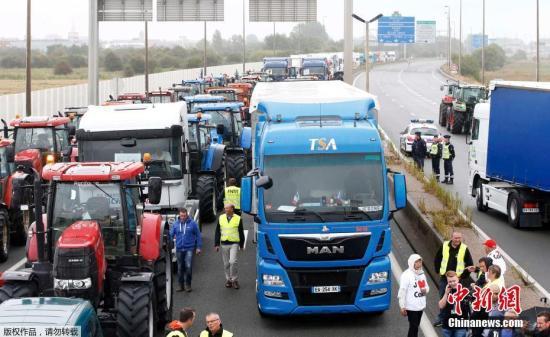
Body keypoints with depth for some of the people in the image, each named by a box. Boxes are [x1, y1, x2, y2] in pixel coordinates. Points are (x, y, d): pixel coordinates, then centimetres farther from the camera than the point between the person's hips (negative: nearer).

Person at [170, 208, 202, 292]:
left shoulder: (192, 223, -2)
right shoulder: (175, 224, 5)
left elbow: (198, 235, 2)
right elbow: (171, 235, 8)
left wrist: (198, 247, 0)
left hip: (189, 248, -3)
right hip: (179, 249, 3)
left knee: (188, 266, -13)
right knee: (180, 268, 8)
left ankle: (188, 284, 1)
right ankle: (181, 285, 18)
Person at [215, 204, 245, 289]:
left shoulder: (238, 219, -1)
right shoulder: (221, 218, 6)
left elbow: (241, 233, 6)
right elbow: (217, 232, 8)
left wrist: (241, 245, 7)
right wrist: (216, 244, 3)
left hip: (234, 244, -3)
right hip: (224, 244, 3)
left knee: (233, 262, -15)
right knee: (226, 264, 8)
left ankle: (234, 280, -3)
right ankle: (228, 279, 20)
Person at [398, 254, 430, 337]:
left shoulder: (421, 274, 10)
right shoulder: (407, 275, -14)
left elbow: (427, 287, 21)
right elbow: (402, 292, -15)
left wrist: (425, 290, -5)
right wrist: (402, 307, -17)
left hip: (421, 306, 7)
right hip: (411, 307, -7)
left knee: (415, 326, 14)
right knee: (413, 327, -5)